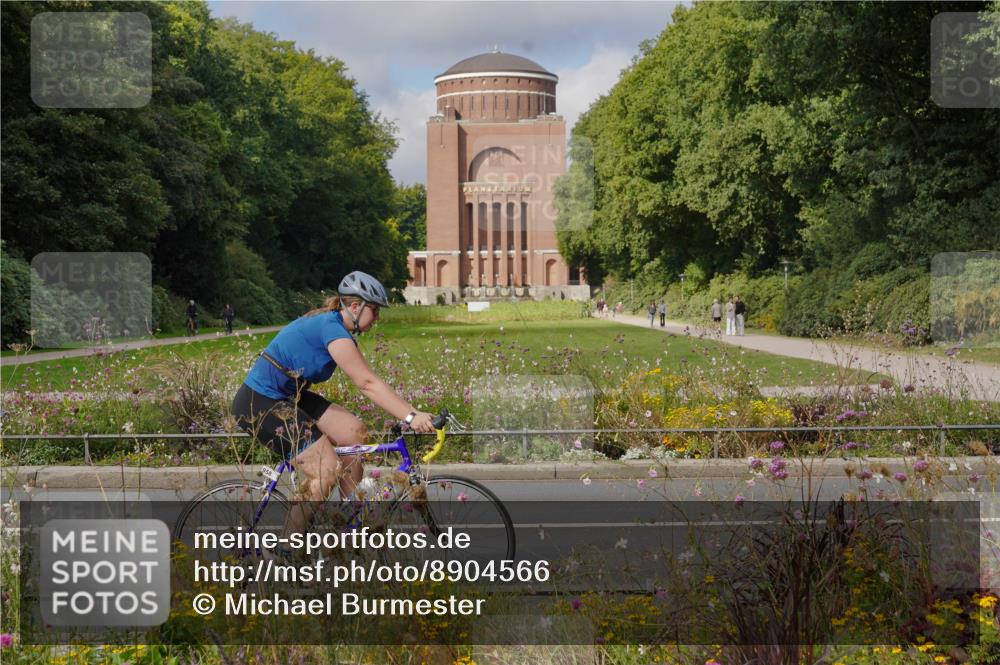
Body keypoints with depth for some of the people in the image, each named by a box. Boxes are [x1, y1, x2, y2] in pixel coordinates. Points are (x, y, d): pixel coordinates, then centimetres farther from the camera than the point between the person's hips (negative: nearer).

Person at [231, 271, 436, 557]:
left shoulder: (330, 323, 10)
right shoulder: (333, 329, -20)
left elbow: (366, 382, 9)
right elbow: (368, 384, -25)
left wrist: (412, 412, 4)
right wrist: (410, 416, -28)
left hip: (287, 397, 10)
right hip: (259, 404, -10)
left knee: (354, 430, 2)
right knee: (327, 470, -15)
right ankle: (284, 551, -4)